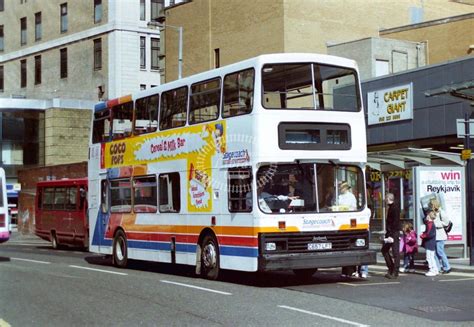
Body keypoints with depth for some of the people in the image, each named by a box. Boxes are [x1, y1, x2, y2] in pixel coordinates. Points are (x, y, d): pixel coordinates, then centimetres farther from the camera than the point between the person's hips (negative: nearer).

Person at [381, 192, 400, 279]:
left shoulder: (394, 208, -14)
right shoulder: (390, 207, 15)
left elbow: (395, 223, -20)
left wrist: (391, 235, -23)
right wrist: (388, 232, 16)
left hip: (394, 233, -10)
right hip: (390, 233, 10)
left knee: (395, 252, -4)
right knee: (384, 250, 14)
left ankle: (395, 272, -1)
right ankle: (391, 269, 20)